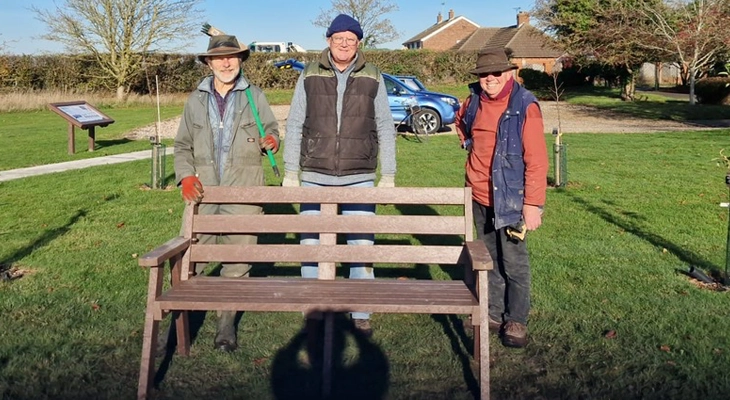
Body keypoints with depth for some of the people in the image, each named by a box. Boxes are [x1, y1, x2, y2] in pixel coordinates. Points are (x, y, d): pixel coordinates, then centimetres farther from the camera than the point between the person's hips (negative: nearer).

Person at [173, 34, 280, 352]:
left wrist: (270, 141, -10)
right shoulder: (196, 100, 11)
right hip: (202, 192, 1)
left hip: (243, 193, -1)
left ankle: (226, 323, 18)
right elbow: (183, 145, 14)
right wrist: (185, 176, -4)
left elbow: (271, 130, 15)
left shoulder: (254, 96, 8)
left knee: (238, 258, 3)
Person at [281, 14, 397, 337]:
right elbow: (294, 126, 5)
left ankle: (361, 312, 18)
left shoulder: (373, 78, 4)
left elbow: (385, 129, 6)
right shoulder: (309, 76, 4)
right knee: (311, 244, 5)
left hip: (359, 178, 0)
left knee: (362, 245, 3)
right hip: (315, 177, 1)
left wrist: (388, 176, 2)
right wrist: (290, 173, 1)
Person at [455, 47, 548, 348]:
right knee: (489, 259, 17)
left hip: (509, 199, -6)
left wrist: (533, 204, -19)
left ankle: (516, 321, 18)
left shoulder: (525, 106, -15)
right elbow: (461, 122, 30)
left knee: (514, 264, 2)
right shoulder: (474, 101, 4)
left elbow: (537, 160, -17)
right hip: (479, 197, 6)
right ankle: (493, 314, 31)